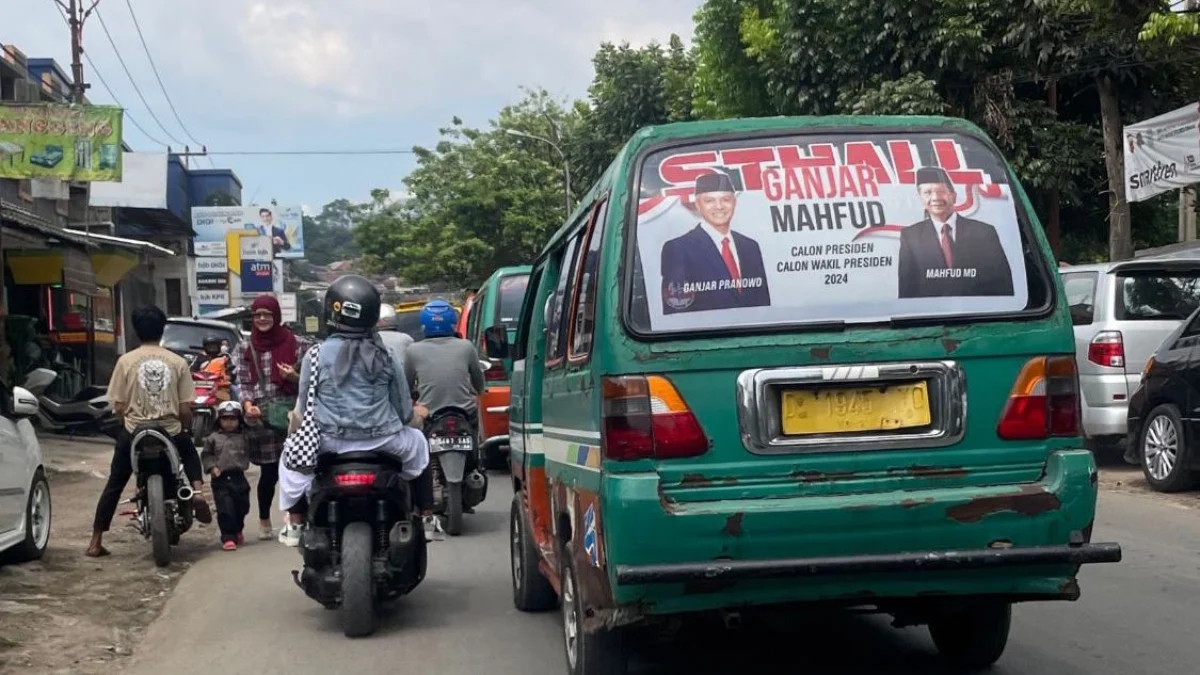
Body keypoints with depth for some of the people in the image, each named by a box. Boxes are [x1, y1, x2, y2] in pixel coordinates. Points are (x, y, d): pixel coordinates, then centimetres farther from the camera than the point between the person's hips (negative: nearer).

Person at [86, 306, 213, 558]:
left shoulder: (126, 361, -4)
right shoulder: (178, 362, -2)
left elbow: (118, 407, -4)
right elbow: (185, 410, -3)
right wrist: (185, 429, 17)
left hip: (133, 433, -1)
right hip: (171, 432, 1)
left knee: (114, 485, 14)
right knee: (189, 452, 33)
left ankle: (96, 542, 12)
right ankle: (198, 491, 7)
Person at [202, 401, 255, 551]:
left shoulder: (245, 437, 8)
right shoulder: (213, 438, 4)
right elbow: (206, 454, 5)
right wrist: (211, 467, -7)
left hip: (239, 478, 3)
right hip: (221, 479, -3)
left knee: (242, 507, 14)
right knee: (225, 510, -10)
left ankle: (237, 532, 38)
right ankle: (228, 537, -5)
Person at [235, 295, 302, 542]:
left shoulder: (292, 342, 4)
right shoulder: (247, 348, 8)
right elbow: (242, 382, 9)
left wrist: (295, 377, -15)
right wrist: (247, 405, -9)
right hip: (261, 417, 1)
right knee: (269, 472, 5)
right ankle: (264, 521, 22)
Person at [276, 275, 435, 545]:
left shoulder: (316, 355, -6)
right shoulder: (386, 357, -4)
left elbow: (303, 409, 1)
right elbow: (404, 411, 1)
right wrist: (417, 413, 25)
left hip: (330, 444, 0)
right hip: (382, 443, 1)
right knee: (417, 441, 32)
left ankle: (295, 524, 24)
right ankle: (425, 517, 31)